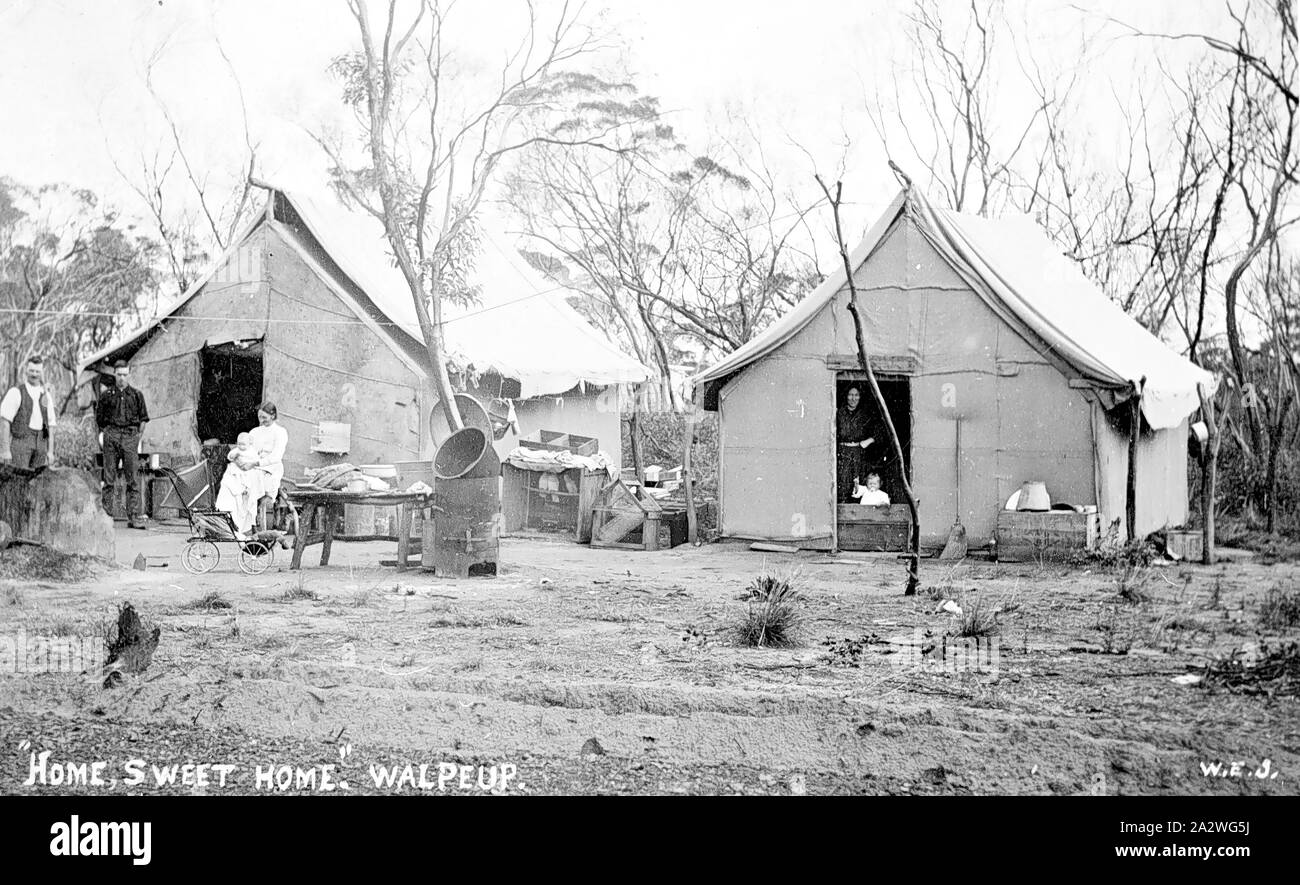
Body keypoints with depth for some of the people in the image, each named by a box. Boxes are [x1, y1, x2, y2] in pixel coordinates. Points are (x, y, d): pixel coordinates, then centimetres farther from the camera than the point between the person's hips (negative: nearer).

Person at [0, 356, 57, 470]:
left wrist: (50, 451, 9)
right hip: (19, 441, -5)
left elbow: (50, 425, 15)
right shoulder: (16, 392, -2)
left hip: (41, 443, 5)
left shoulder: (46, 395, 14)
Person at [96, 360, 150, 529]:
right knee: (109, 478, 1)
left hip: (131, 435, 0)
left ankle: (135, 516, -7)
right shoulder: (106, 394, 9)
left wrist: (138, 437, 6)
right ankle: (106, 514, 5)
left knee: (133, 479, -5)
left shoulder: (136, 394, 10)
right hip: (111, 434, 0)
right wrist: (104, 434, 3)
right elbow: (99, 418, 14)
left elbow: (143, 418, 14)